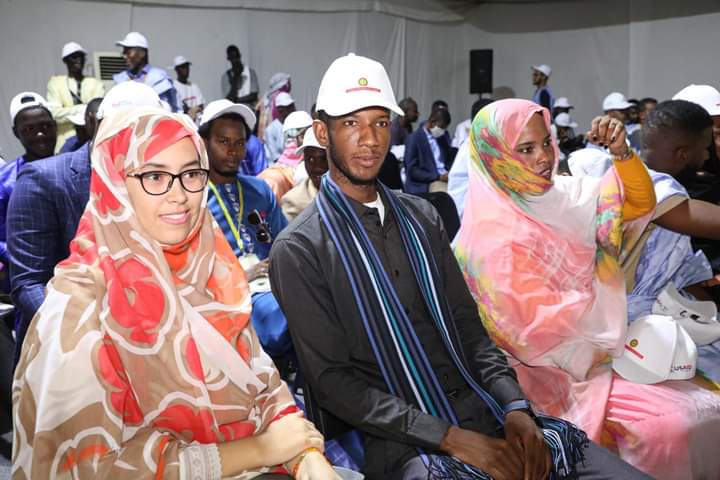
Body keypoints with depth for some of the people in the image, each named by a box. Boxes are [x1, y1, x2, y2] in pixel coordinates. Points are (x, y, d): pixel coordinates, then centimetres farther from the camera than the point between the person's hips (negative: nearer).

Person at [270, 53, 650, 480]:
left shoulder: (422, 217, 10)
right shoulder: (299, 250, -7)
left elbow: (467, 325, 11)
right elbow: (332, 381, -10)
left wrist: (515, 406, -5)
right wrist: (448, 437, -16)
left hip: (484, 411, 5)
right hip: (405, 443, -4)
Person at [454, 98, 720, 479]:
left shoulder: (555, 195, 0)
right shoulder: (493, 237, -22)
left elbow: (638, 205, 4)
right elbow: (541, 326, -21)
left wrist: (622, 153, -15)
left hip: (595, 350, 8)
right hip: (556, 371, -7)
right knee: (668, 426, -19)